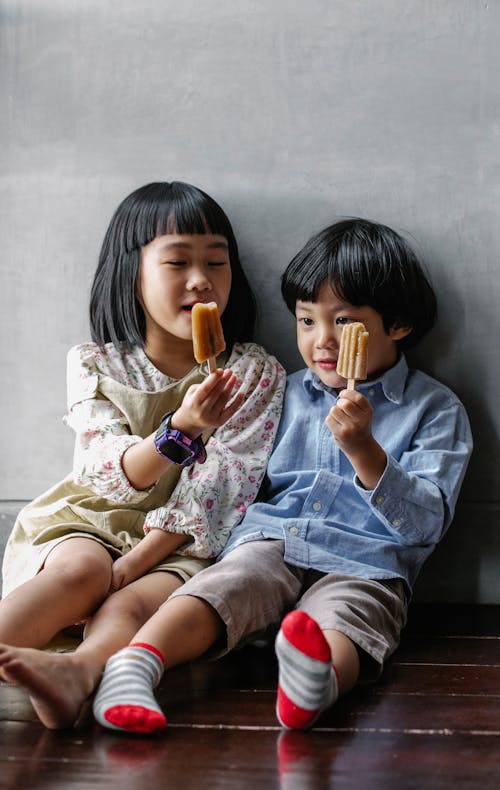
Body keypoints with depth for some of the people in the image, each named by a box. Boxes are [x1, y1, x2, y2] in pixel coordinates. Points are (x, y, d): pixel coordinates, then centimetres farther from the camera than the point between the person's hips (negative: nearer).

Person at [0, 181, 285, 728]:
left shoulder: (257, 374, 1)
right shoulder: (94, 364, 4)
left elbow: (217, 491, -8)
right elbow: (110, 473, -10)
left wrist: (129, 566, -19)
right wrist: (182, 430, -32)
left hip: (182, 545, -1)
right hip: (90, 524, 1)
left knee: (130, 605, -32)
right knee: (80, 569, -32)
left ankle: (77, 672, -59)